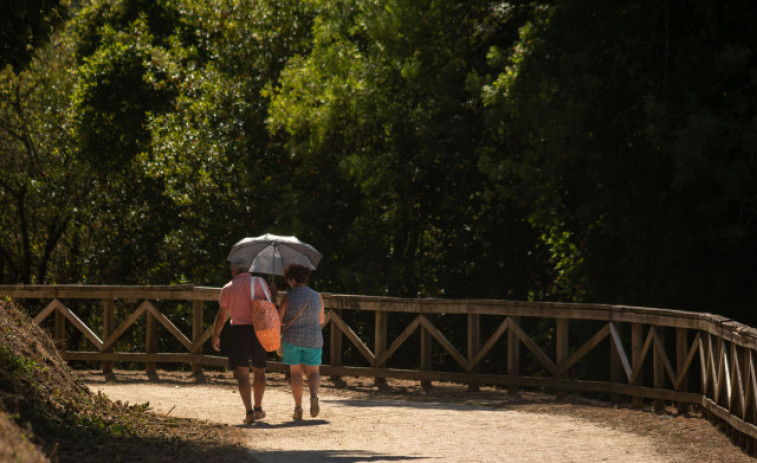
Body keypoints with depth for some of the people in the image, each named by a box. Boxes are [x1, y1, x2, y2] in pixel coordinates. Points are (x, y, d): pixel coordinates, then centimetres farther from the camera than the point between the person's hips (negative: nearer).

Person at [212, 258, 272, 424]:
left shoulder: (228, 288, -1)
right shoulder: (259, 282, 3)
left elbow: (221, 316, 0)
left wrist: (216, 336, 11)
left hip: (238, 331, -2)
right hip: (259, 330, 2)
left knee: (242, 373, -3)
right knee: (259, 371, 18)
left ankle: (249, 412, -16)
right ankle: (258, 409, 28)